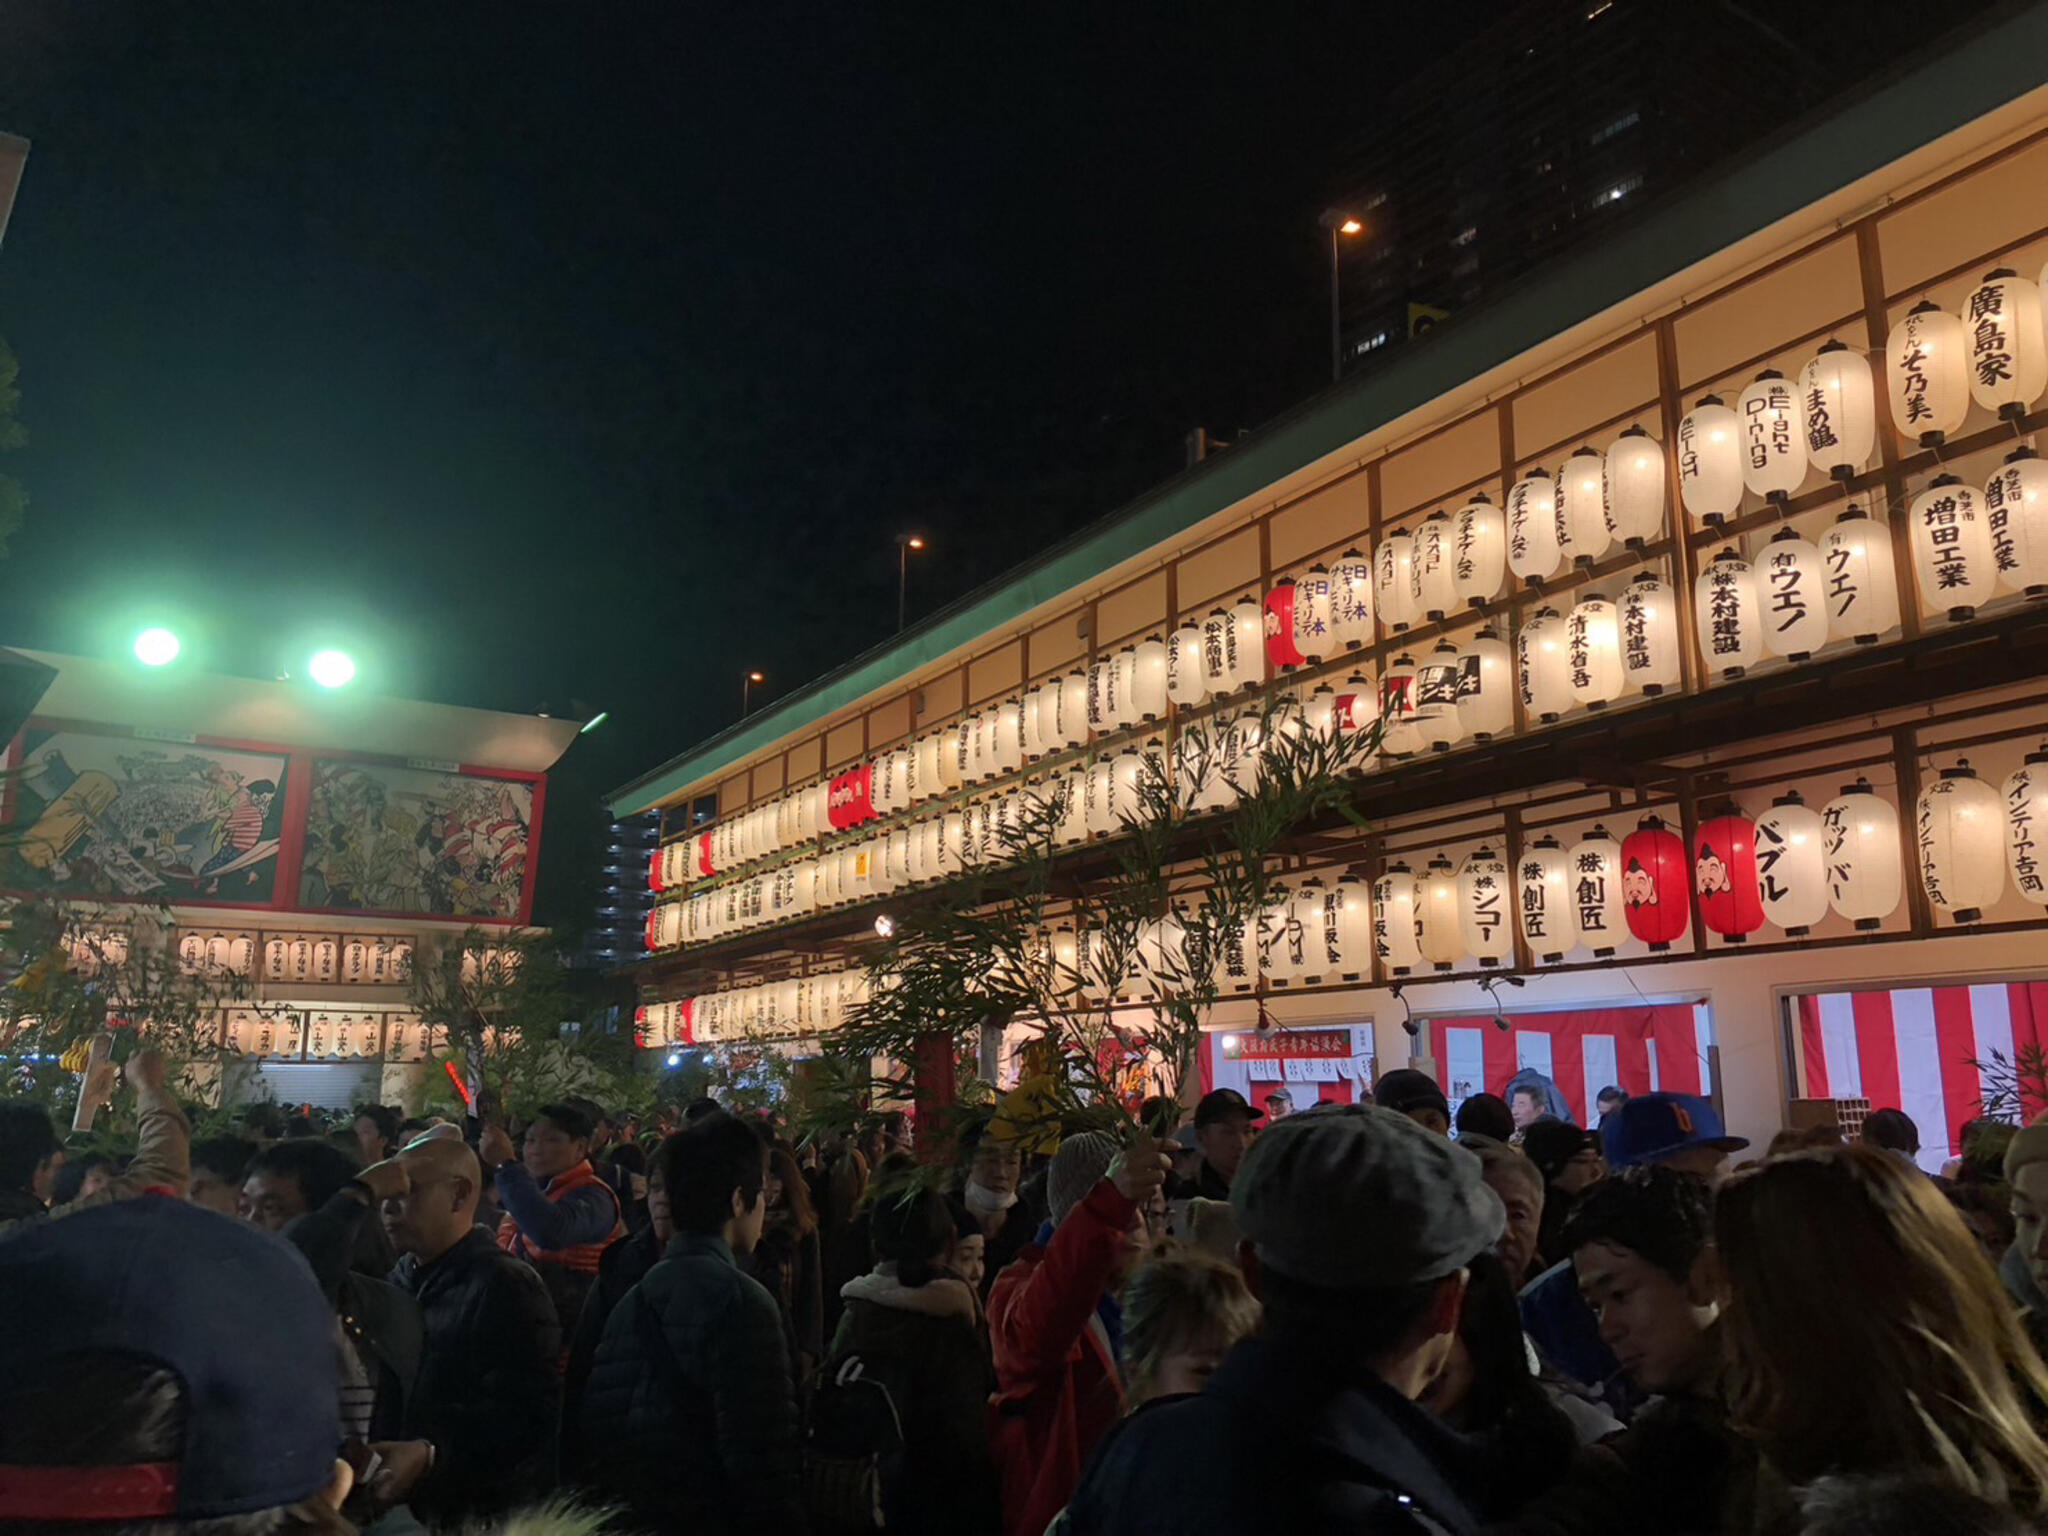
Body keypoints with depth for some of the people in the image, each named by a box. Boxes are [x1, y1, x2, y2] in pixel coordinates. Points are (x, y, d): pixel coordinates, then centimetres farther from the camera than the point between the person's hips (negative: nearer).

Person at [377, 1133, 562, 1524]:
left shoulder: (506, 1285, -17)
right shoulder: (401, 1280, 11)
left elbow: (528, 1414, -26)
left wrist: (432, 1456, -33)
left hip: (484, 1512, -7)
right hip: (406, 1505, 7)